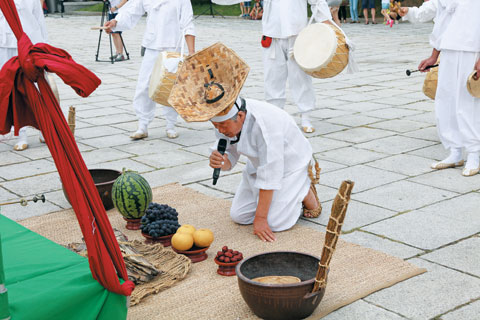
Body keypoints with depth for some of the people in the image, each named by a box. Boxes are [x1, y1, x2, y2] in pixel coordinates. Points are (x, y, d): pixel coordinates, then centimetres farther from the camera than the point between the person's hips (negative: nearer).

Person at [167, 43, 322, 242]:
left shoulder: (264, 123, -40)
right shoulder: (224, 117, -17)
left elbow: (270, 175, -34)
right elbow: (230, 158, -5)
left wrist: (260, 219, -29)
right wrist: (219, 161, -31)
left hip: (289, 164, -7)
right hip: (258, 165, 7)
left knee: (276, 223, -16)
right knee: (239, 216, 2)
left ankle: (305, 191, 10)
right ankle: (278, 195, 24)